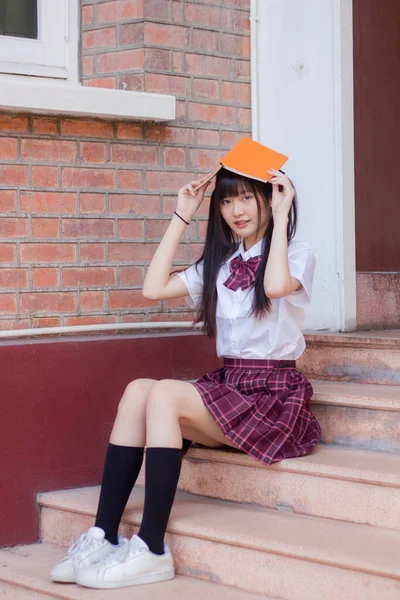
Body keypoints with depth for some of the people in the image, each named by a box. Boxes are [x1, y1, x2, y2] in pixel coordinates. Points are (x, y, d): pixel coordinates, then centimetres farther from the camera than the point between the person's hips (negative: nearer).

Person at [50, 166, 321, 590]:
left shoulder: (298, 254, 0)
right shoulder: (220, 263, 19)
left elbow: (276, 285, -25)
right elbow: (154, 288, 6)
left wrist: (280, 218, -15)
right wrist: (182, 217, 8)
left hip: (275, 396, -6)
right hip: (227, 387, 6)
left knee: (164, 394, -28)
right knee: (137, 391, -20)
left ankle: (151, 549, -30)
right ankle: (103, 536, -25)